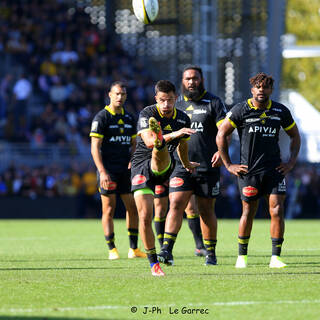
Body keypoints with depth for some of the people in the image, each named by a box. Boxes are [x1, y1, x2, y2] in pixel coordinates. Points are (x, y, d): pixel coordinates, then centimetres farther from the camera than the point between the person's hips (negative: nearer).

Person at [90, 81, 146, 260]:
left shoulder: (129, 118, 12)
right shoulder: (101, 118, -6)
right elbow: (95, 147, -10)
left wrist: (132, 161, 1)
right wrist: (102, 171, -18)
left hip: (126, 170, 5)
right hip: (108, 171, -5)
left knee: (133, 208, 3)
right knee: (109, 210, -3)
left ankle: (134, 249, 11)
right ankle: (112, 250, 3)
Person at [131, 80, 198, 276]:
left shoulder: (183, 119, 6)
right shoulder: (147, 114, -7)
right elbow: (148, 142, -25)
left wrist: (186, 164, 43)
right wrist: (173, 134, -37)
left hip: (163, 167, 2)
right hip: (141, 167, -2)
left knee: (160, 155, -35)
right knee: (145, 216, -9)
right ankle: (154, 263, 2)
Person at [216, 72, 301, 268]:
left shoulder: (281, 111, 4)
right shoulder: (240, 111, -4)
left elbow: (295, 136, 18)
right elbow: (221, 135, 0)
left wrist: (291, 162, 8)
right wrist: (228, 165, -1)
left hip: (274, 169, 2)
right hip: (248, 170, -2)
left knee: (277, 211, -8)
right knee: (249, 213, 5)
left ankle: (276, 257, -2)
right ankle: (242, 256, 19)